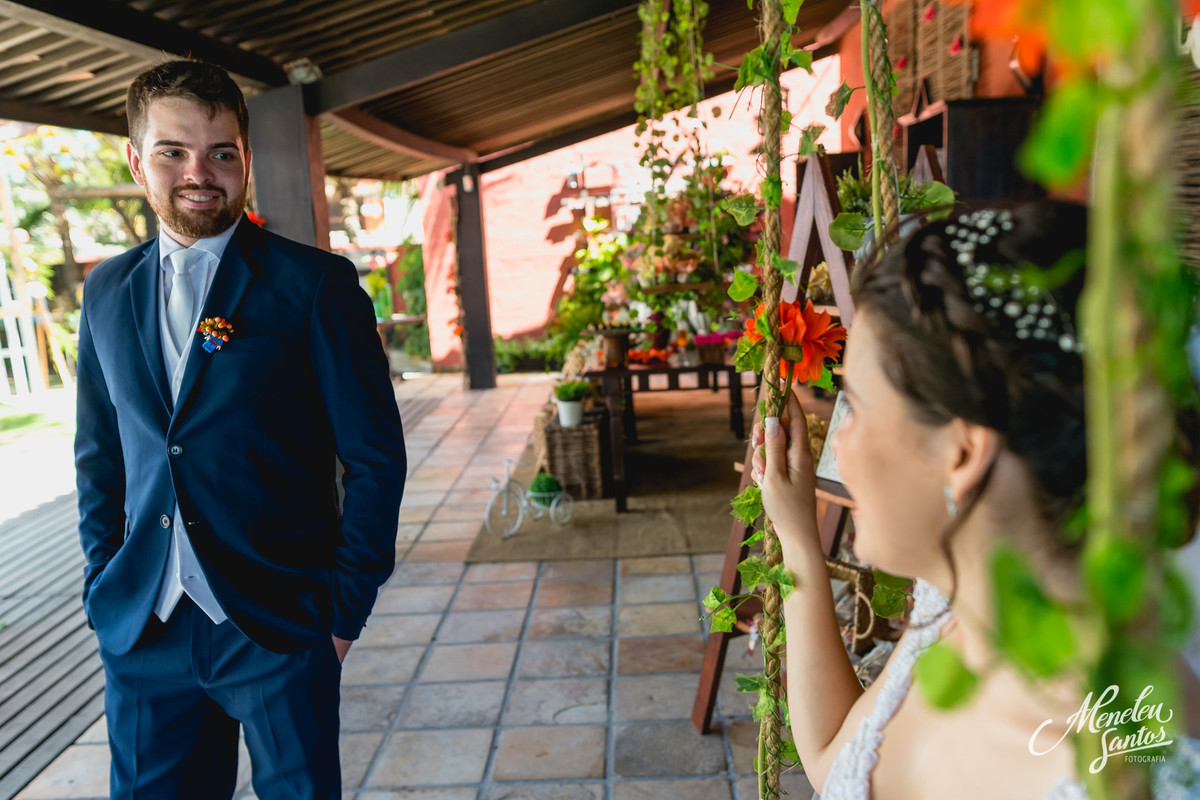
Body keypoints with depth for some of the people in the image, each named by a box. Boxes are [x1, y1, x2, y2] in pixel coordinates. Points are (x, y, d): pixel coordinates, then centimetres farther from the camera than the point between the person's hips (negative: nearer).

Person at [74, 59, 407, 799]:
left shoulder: (315, 284, -8)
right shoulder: (107, 291, 7)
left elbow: (375, 459, -8)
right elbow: (100, 455, 14)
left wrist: (345, 609, -8)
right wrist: (102, 588, 9)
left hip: (281, 626, -4)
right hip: (141, 629, 4)